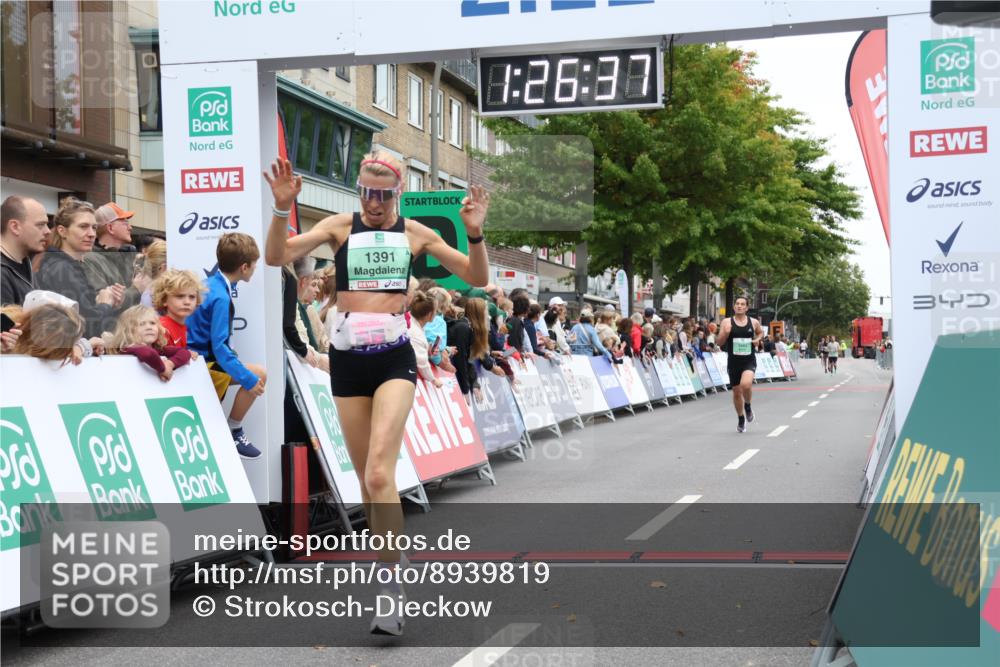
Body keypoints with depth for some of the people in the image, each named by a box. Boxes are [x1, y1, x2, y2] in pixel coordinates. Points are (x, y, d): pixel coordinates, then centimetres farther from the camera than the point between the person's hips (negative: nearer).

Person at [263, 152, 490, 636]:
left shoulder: (415, 233, 7)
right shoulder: (340, 227, 6)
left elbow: (478, 278, 9)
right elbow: (277, 257, -4)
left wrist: (475, 234, -8)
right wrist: (282, 208, -19)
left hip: (394, 359, -2)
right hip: (347, 359, 2)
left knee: (379, 475, -19)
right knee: (368, 482, 8)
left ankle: (391, 584, -14)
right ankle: (391, 571, 24)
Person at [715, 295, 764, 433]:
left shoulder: (753, 322, 2)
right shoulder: (727, 322, -2)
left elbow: (760, 332, 24)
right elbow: (719, 342, -2)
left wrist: (757, 339, 2)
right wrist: (725, 332, -21)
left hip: (749, 361, -1)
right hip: (734, 361, 1)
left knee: (746, 384, -28)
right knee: (736, 392, 10)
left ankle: (748, 406, 4)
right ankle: (741, 419, 32)